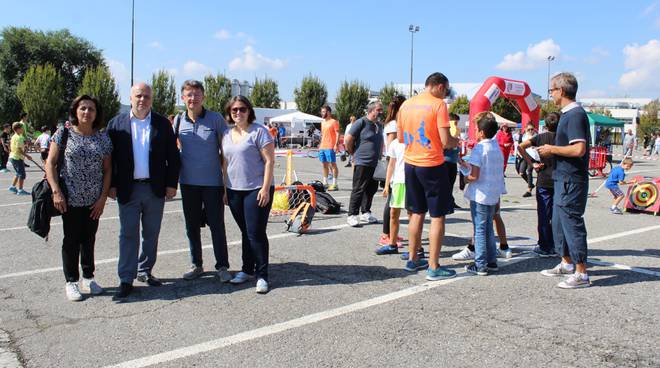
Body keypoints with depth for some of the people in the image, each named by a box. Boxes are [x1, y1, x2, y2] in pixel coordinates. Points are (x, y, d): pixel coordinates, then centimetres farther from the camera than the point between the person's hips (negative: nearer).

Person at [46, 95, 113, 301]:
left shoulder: (103, 138, 4)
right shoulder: (64, 134, -2)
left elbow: (107, 169, 5)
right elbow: (50, 163, -3)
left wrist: (103, 197, -2)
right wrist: (56, 191, -12)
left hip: (94, 200, 2)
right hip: (70, 199, -2)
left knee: (89, 239, 12)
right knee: (72, 240, 5)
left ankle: (88, 278, 26)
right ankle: (71, 282, 17)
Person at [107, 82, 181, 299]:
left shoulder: (163, 124, 3)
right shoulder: (116, 124, 2)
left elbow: (173, 156, 3)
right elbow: (110, 157, 2)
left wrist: (171, 184, -2)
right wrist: (112, 185, -3)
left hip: (155, 188, 2)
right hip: (128, 189, -1)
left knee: (151, 234, 11)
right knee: (128, 234, 1)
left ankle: (145, 271, 26)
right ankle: (126, 280, 6)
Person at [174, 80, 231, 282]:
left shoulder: (216, 119, -6)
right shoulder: (178, 120, 2)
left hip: (213, 182, -3)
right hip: (188, 182, 3)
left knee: (217, 226, 2)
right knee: (191, 226, 12)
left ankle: (222, 266, 14)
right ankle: (196, 265, 25)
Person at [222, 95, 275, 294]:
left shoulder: (259, 131, -6)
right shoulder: (226, 134, 12)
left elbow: (269, 161, -10)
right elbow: (225, 164, 17)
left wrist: (265, 189, -15)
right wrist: (224, 189, 12)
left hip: (256, 190, -5)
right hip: (234, 191, 6)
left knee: (256, 233, -5)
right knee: (245, 233, 14)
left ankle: (262, 276, 4)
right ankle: (247, 270, 26)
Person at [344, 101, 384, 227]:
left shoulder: (379, 125, 14)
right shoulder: (361, 122, -10)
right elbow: (348, 140, -10)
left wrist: (379, 155, 17)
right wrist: (354, 153, 0)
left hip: (375, 164, 8)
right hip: (362, 163, -8)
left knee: (372, 189, 11)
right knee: (358, 189, -4)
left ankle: (365, 213, 23)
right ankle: (352, 215, 2)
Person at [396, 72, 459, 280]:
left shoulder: (406, 104, 7)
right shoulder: (438, 104, -11)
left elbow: (400, 138, 13)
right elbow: (446, 142, -16)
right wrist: (456, 141, 5)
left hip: (410, 164, 7)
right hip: (432, 166, -6)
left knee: (417, 213, 18)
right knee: (438, 216, 2)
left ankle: (412, 260, 25)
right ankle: (433, 268, 4)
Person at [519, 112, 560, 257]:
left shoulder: (541, 137, -1)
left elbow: (520, 147, -9)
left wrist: (532, 163, -4)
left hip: (544, 181, -1)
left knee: (544, 215, 5)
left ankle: (544, 247, 8)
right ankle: (555, 247, 14)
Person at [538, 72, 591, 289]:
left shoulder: (575, 115, -17)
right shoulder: (569, 114, 14)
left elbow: (579, 149, -26)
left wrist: (551, 149, -15)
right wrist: (551, 151, 11)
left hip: (572, 180, -10)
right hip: (563, 179, 10)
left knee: (572, 223, -5)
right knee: (558, 222, 18)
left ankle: (581, 274, 3)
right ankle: (567, 264, 31)